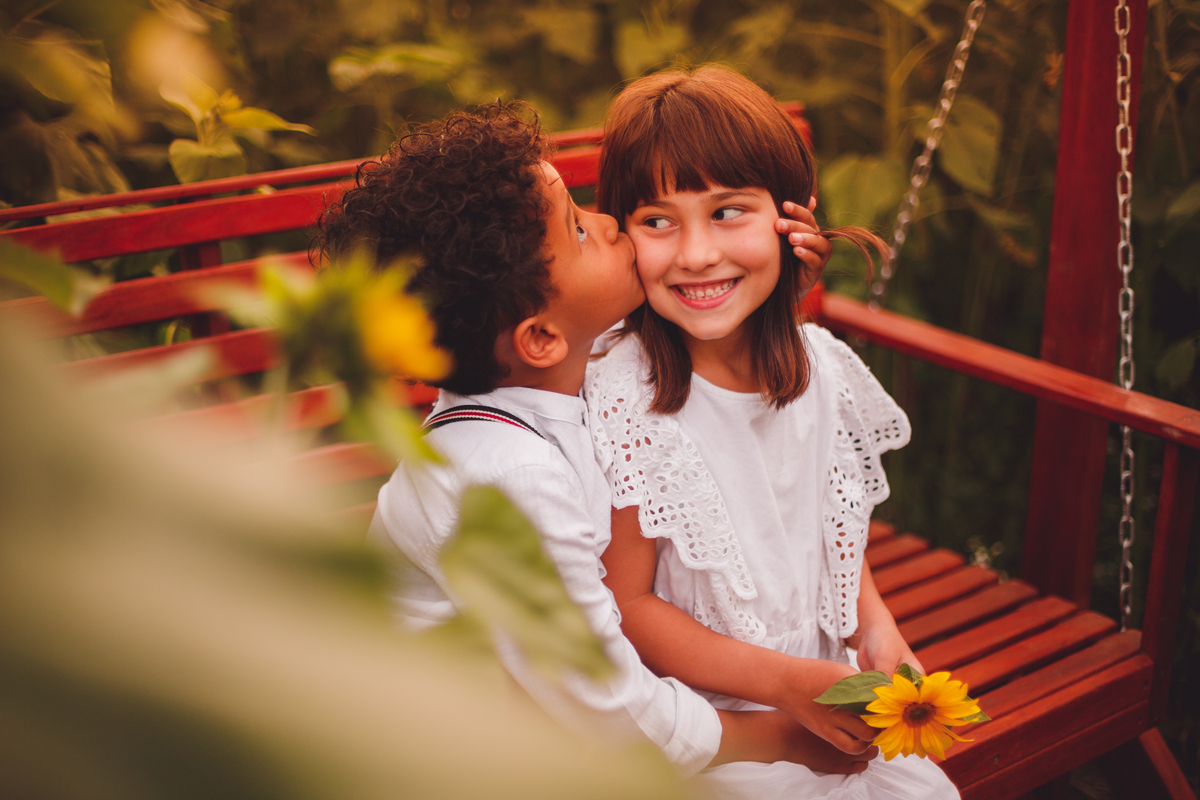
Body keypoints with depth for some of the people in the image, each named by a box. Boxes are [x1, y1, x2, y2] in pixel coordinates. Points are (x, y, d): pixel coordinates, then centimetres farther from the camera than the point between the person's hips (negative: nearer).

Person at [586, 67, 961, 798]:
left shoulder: (822, 365, -5)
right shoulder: (624, 403, -23)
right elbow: (624, 606, -17)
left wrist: (874, 624, -4)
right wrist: (786, 683, -21)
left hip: (825, 692, 6)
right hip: (699, 727, -5)